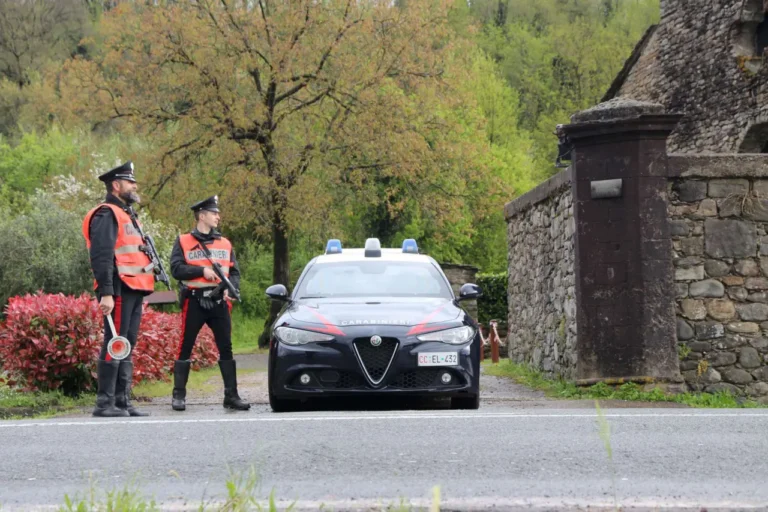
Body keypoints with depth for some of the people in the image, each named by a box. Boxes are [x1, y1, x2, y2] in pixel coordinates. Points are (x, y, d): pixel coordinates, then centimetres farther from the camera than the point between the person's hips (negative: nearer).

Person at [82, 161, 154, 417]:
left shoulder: (126, 215, 24)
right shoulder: (106, 215, -8)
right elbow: (101, 257, -17)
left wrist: (143, 291, 22)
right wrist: (106, 293, -24)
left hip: (133, 291, 10)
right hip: (119, 291, -10)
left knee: (127, 348, 9)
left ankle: (123, 401, 12)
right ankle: (105, 403, -8)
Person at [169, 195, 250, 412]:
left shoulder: (225, 244, 14)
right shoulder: (183, 242, 3)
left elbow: (235, 272, 10)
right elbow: (176, 268, -8)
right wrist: (202, 270, -18)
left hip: (219, 302, 4)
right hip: (194, 302, -3)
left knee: (226, 349, 2)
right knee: (185, 349, 1)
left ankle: (231, 396, 7)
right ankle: (178, 396, 8)